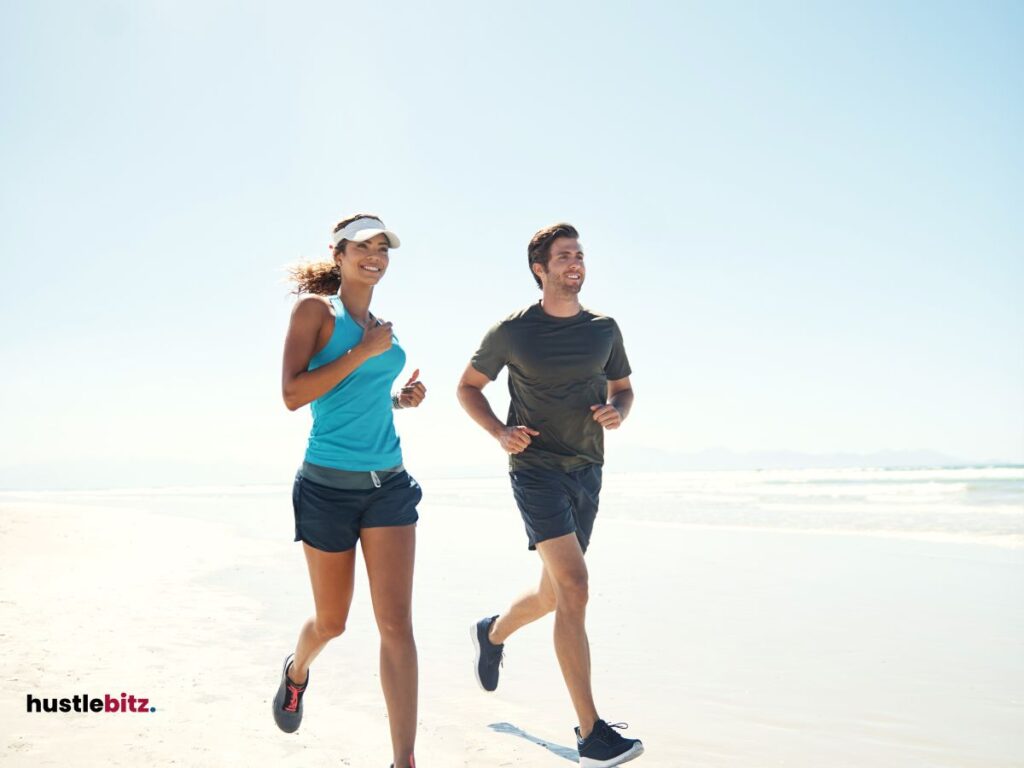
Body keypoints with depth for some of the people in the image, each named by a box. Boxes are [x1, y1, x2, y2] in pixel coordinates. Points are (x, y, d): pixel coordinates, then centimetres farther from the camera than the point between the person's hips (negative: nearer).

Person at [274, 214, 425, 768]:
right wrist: (363, 351, -17)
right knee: (331, 621, 14)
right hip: (329, 486, -4)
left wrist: (401, 398, 6)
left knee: (396, 624, -4)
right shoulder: (315, 308, -5)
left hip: (389, 484, 4)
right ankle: (297, 670, 49)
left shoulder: (380, 325, 12)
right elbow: (293, 394, -15)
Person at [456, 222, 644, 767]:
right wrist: (500, 433, -10)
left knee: (554, 595, 16)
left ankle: (492, 633, 49)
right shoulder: (512, 332, -4)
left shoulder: (604, 329, 7)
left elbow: (623, 389, 18)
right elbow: (468, 387, 7)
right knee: (574, 585, -19)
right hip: (536, 470, -5)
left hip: (587, 473, 5)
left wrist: (617, 411, -7)